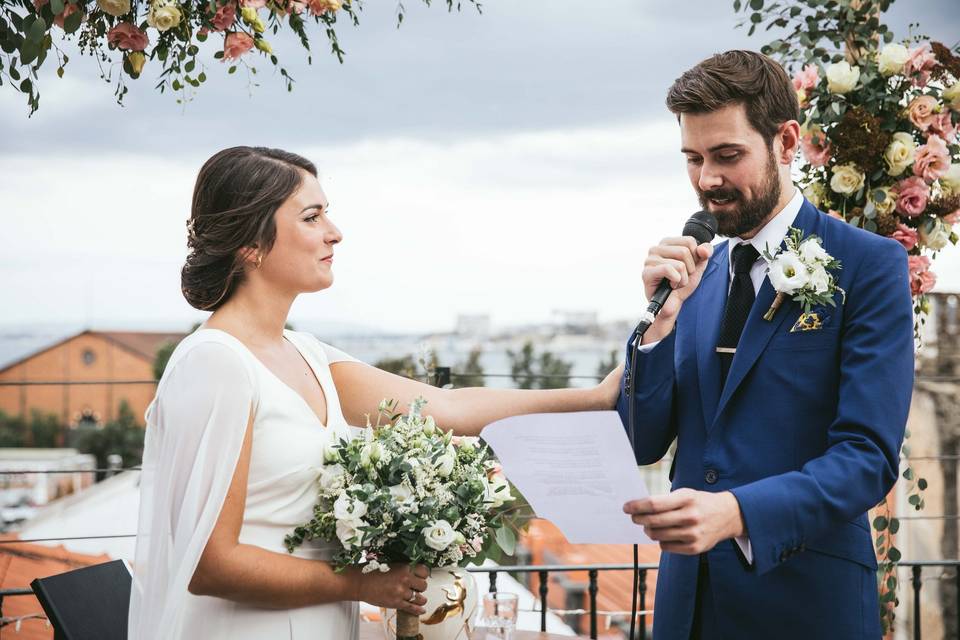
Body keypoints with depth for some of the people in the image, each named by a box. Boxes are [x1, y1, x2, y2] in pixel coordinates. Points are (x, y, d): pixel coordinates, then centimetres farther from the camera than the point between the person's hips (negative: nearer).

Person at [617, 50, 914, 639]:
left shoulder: (869, 265, -7)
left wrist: (736, 512, -29)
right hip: (689, 591, 5)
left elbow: (869, 455, -15)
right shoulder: (697, 274, 9)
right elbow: (644, 447, 6)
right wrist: (663, 318, -8)